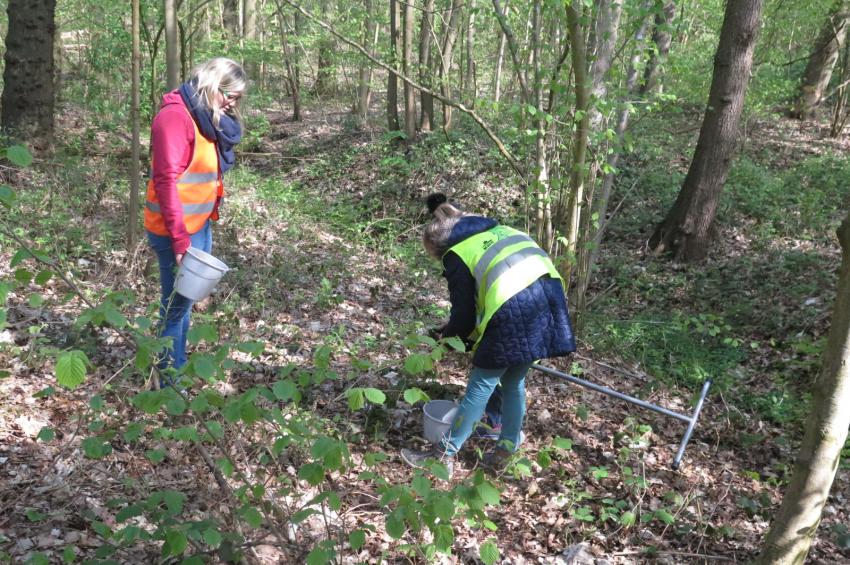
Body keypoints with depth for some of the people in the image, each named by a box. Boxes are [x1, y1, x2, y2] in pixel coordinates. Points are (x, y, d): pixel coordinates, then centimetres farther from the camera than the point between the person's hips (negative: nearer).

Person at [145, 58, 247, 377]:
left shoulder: (207, 118, 12)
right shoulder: (175, 116, -17)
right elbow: (165, 181, -22)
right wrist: (180, 240, -24)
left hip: (200, 226, 9)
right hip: (178, 232, -9)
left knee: (185, 301, 17)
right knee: (176, 305, 0)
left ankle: (178, 367, 31)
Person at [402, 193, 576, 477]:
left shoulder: (456, 255, 7)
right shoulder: (496, 229, 27)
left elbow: (464, 314, 6)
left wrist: (450, 331, 31)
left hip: (514, 310, -7)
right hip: (547, 294, 7)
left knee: (481, 385, 3)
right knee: (514, 382, 20)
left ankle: (445, 455, 14)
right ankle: (506, 450, 31)